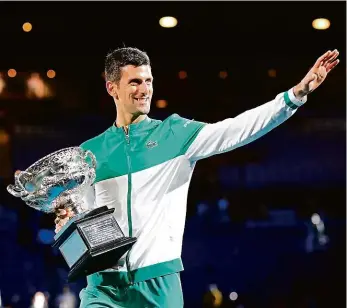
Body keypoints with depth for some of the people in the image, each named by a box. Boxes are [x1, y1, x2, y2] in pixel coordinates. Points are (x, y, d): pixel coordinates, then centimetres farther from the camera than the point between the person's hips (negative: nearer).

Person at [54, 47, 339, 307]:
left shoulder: (175, 134, 4)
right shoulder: (89, 152, 8)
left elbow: (235, 129, -8)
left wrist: (295, 95, -18)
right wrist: (67, 223, -8)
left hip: (160, 284, -1)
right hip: (104, 285, 1)